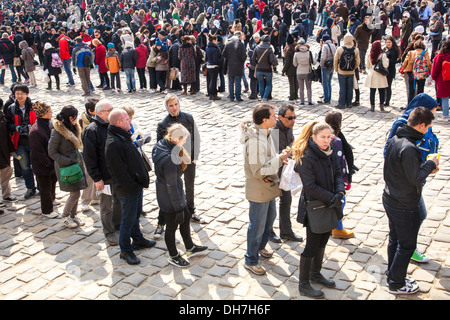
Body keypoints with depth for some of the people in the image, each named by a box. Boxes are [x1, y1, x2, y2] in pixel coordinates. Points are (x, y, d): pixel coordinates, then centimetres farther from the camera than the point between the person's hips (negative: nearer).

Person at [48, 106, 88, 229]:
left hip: (76, 163, 7)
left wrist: (80, 161, 11)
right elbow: (52, 153, -14)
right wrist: (69, 162, -18)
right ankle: (65, 217, 14)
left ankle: (73, 216, 26)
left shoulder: (73, 128, 6)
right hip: (65, 167, -7)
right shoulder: (57, 132, -18)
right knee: (75, 194, -5)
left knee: (75, 192, 10)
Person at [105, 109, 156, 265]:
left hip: (137, 185, 10)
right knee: (128, 219, 2)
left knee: (136, 214, 23)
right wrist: (133, 186, -18)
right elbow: (119, 171, -25)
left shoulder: (124, 136, 8)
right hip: (127, 189, -10)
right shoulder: (113, 143, -25)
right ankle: (125, 250, 16)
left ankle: (138, 240, 40)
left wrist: (144, 176, 12)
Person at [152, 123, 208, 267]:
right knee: (172, 226, 11)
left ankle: (190, 248, 44)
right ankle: (173, 256, 34)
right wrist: (178, 207, -19)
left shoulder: (161, 145, -4)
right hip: (169, 199, -10)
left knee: (186, 217, 25)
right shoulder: (169, 159, -32)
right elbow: (171, 186, -26)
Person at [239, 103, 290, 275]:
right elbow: (259, 170, -29)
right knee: (257, 225, 4)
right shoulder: (255, 140, -30)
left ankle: (260, 247, 48)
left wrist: (279, 157, -2)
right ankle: (251, 260, 22)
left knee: (270, 217, 26)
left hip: (269, 186, 10)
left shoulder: (265, 132, 1)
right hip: (259, 189, -10)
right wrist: (279, 159, -24)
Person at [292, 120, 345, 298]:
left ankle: (316, 273, 41)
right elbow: (310, 186, -24)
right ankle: (303, 285, 16)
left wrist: (340, 192, -15)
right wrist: (332, 198, -22)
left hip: (329, 205, 8)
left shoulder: (330, 153, 2)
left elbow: (337, 174, 4)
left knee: (322, 241, 21)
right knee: (312, 245, 1)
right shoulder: (306, 157, -22)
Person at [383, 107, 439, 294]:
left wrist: (426, 168, 6)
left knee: (395, 240, 21)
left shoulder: (395, 140, 1)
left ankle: (393, 276, 36)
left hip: (390, 199, 9)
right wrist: (430, 164, -10)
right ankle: (397, 284, 22)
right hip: (405, 207, -9)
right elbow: (415, 178, -24)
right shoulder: (408, 148, -29)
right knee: (406, 245, 8)